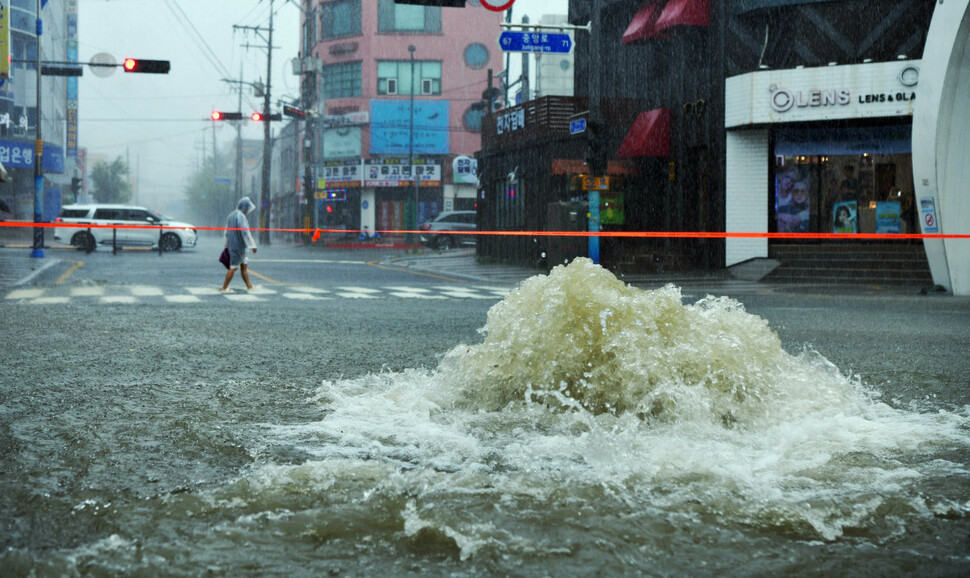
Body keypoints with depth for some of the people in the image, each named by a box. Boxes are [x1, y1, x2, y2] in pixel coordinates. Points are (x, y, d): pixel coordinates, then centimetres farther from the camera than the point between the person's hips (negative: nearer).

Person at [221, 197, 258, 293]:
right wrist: (252, 245, -19)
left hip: (232, 245, 9)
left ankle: (249, 286, 20)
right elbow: (245, 232, -22)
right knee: (233, 267, -4)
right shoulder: (241, 216, -17)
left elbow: (227, 232, 18)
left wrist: (226, 245, 24)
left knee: (244, 266, 15)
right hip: (238, 246, -9)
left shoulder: (231, 215, 12)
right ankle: (224, 288, -2)